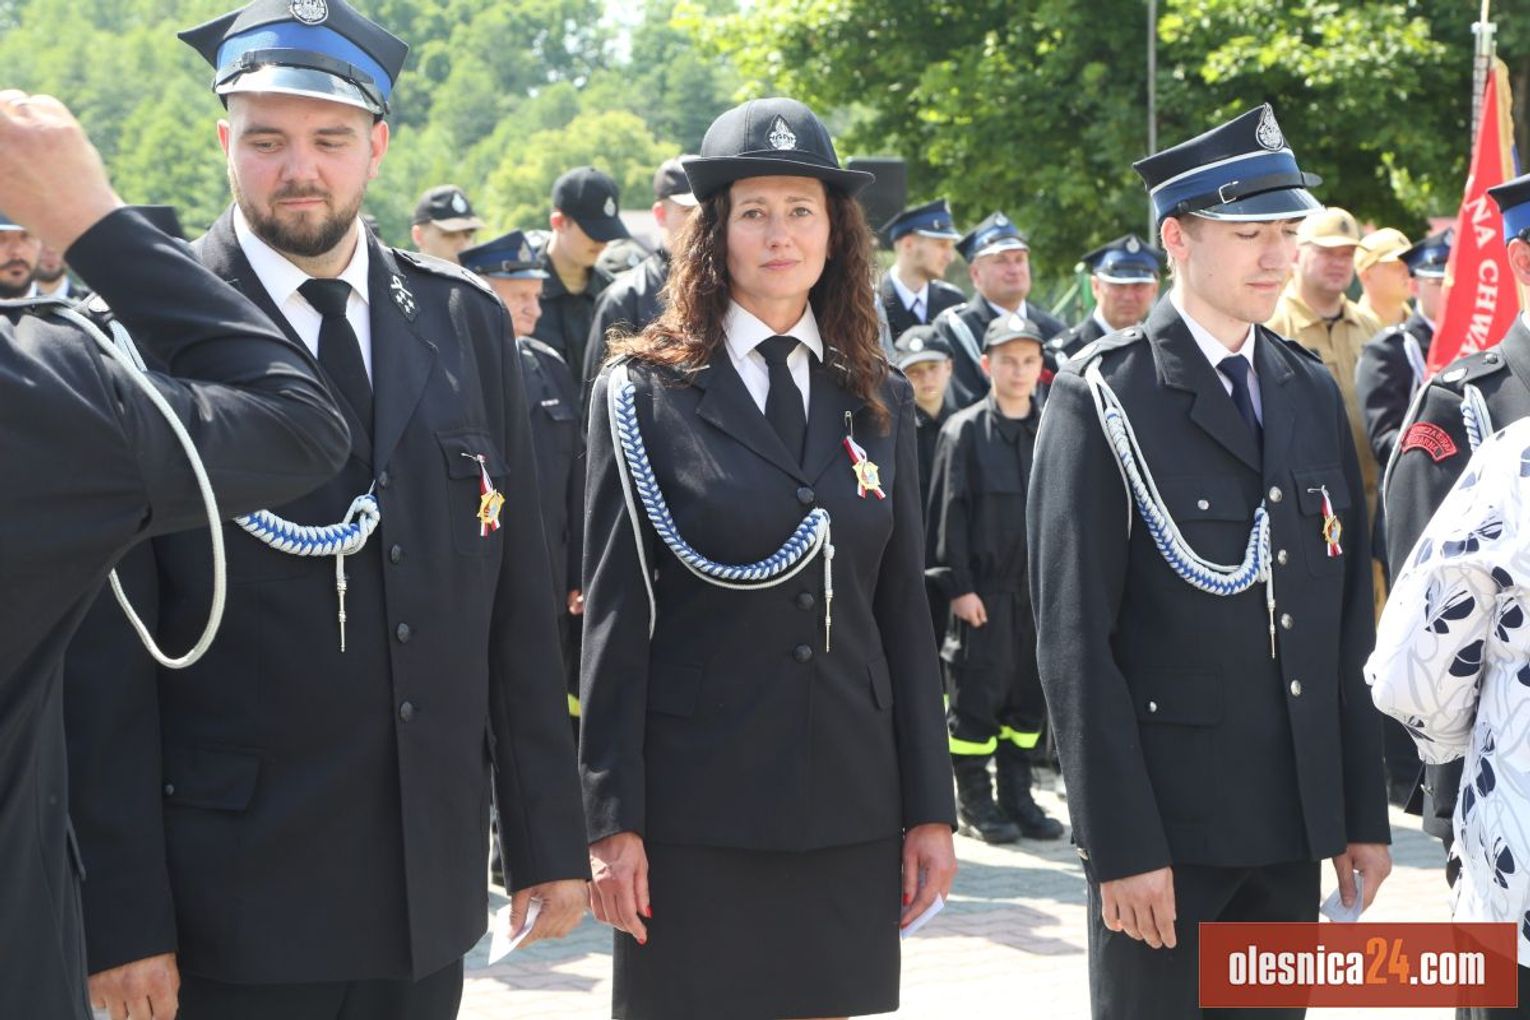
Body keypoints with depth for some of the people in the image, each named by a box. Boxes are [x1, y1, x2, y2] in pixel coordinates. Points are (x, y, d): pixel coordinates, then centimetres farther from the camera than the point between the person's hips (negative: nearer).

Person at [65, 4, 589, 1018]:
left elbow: (521, 607, 9)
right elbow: (108, 656, -9)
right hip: (233, 907, -4)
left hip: (431, 892, 4)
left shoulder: (468, 323, 7)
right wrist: (123, 916, -12)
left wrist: (550, 839, 7)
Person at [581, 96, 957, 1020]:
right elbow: (614, 615, -4)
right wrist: (615, 822, -8)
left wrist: (931, 808, 6)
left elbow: (903, 608, 10)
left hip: (849, 806, 4)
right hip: (696, 811, -3)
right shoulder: (645, 393, -2)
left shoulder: (878, 400, 9)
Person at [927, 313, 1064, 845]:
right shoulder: (964, 431, -3)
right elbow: (948, 513, -5)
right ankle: (974, 801, 11)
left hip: (1042, 590, 4)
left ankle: (1017, 796, 20)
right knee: (977, 696, 1)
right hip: (984, 591, -4)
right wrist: (958, 586, -10)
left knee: (1030, 697, 9)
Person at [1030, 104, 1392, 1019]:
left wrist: (1364, 811, 9)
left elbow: (1348, 622, 12)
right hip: (1165, 820, -5)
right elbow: (1076, 640, -11)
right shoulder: (1104, 396, -7)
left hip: (1295, 824, 5)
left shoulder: (1314, 393, 11)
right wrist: (1122, 842, -15)